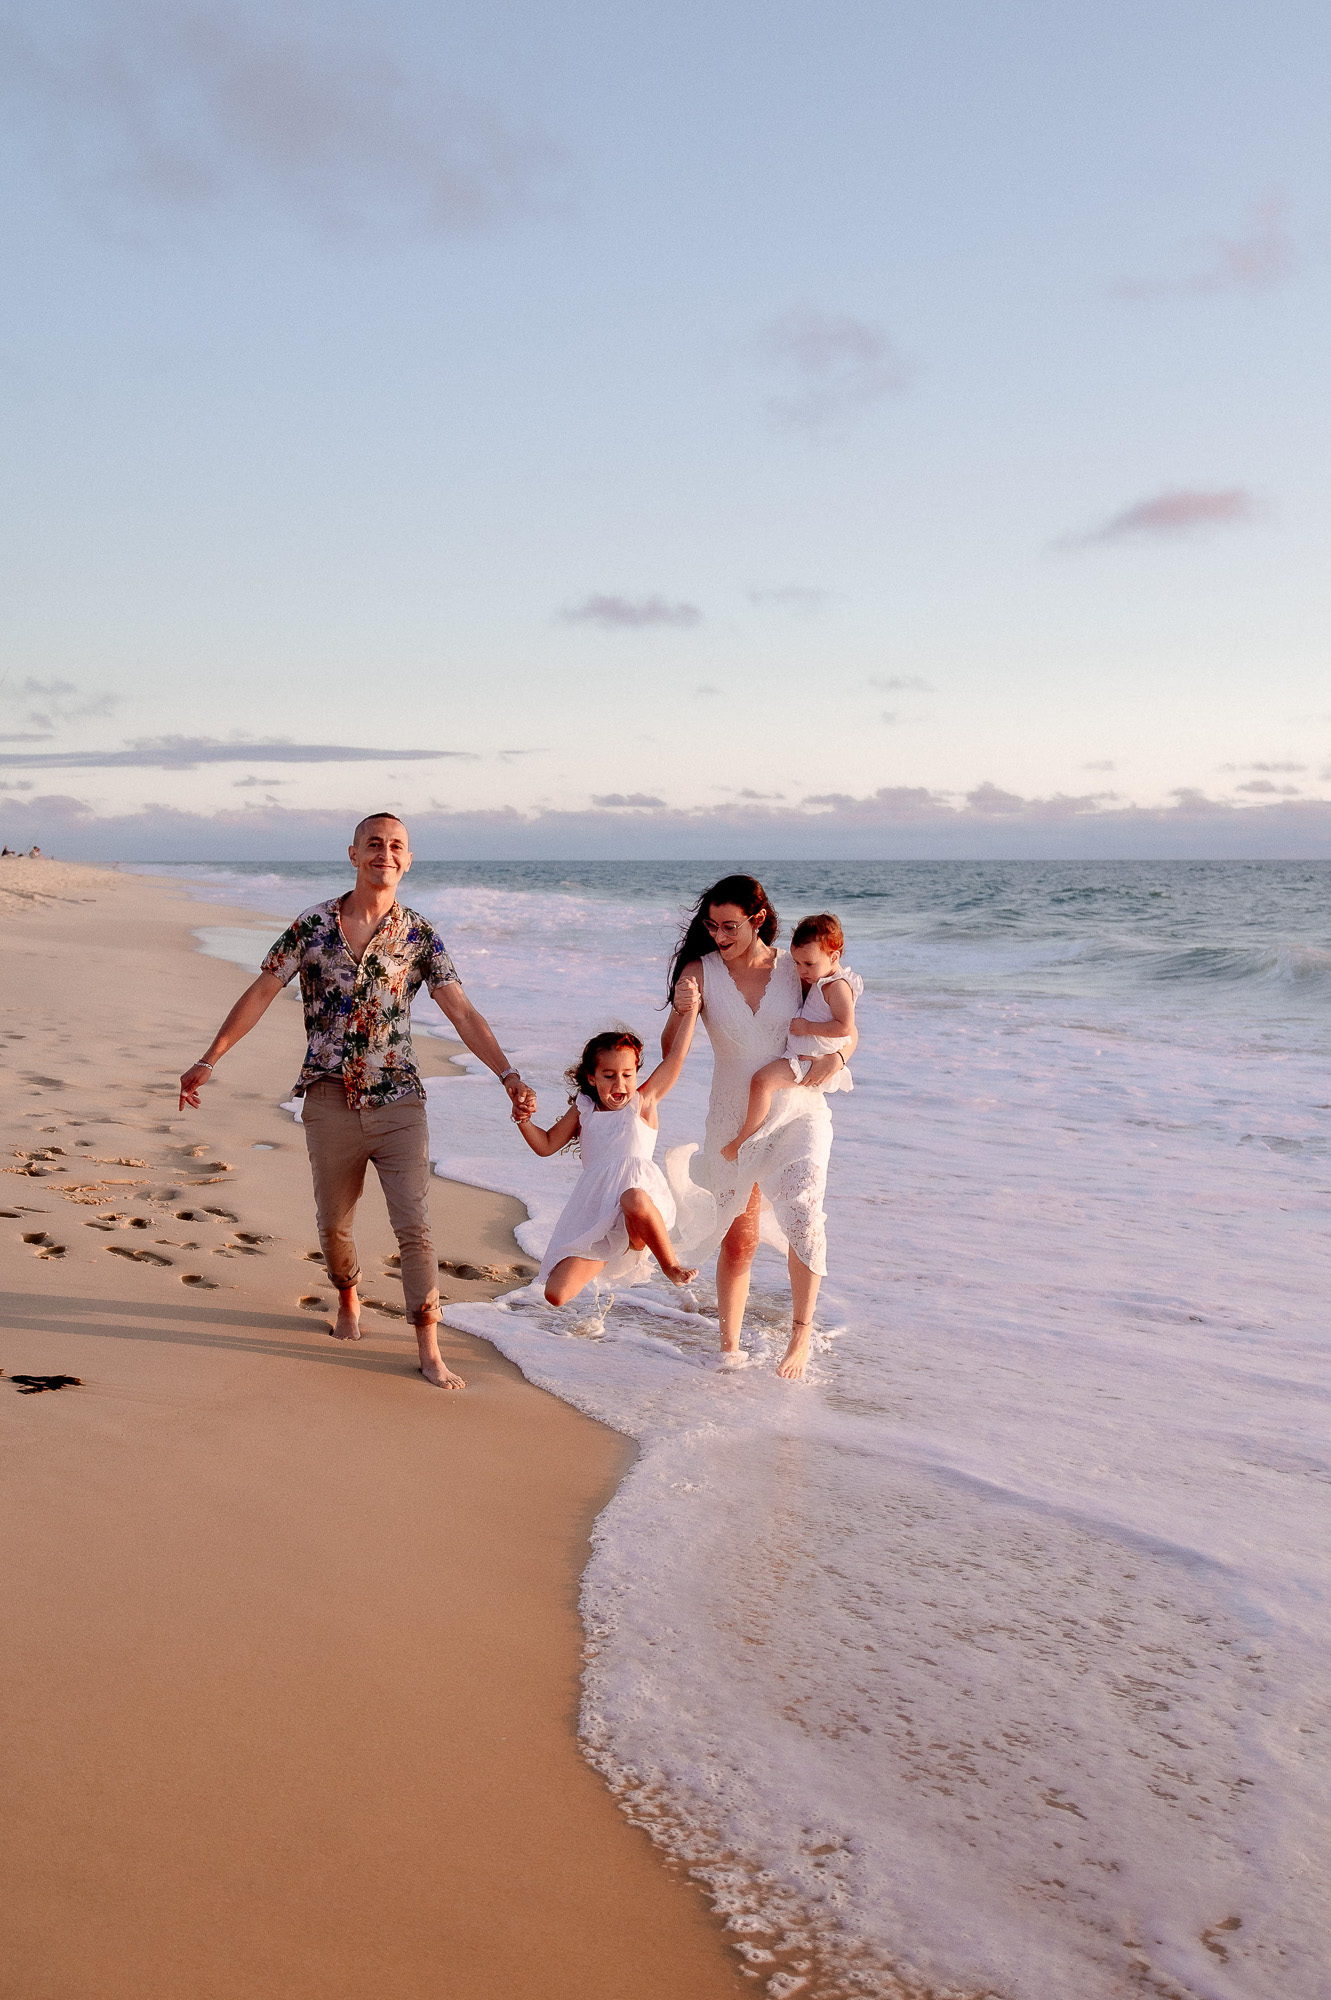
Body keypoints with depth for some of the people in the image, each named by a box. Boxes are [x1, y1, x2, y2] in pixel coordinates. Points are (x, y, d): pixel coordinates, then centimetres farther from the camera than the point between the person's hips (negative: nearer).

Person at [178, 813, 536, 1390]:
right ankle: (348, 1301, 43)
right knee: (334, 1224, 14)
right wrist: (208, 1061, -4)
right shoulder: (312, 925, 0)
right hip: (330, 1100, 1)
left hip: (399, 1102, -1)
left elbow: (461, 1012, -4)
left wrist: (507, 1073, -15)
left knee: (415, 1227, -6)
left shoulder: (419, 935, 0)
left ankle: (429, 1351, 0)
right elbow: (259, 995, 2)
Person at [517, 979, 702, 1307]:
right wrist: (524, 1120, 3)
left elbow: (676, 1056, 2)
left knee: (634, 1199, -45)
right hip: (595, 1215, 4)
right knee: (556, 1295, -11)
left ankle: (669, 1262, -17)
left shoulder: (642, 1102, 9)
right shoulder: (583, 1111, 18)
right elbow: (546, 1145, 21)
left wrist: (689, 1010, -5)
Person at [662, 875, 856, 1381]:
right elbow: (672, 1045, -5)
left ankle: (801, 1333, -4)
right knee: (739, 1240, 7)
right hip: (734, 1122, 1)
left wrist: (833, 1056, -15)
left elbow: (847, 1030, 4)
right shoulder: (700, 973, -5)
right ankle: (729, 1349, 24)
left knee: (801, 1213, -23)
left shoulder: (795, 968, -4)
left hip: (798, 1116, -1)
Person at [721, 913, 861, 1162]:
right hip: (801, 1054, 11)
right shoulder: (819, 980, 10)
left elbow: (844, 1027, -28)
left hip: (812, 1060, -11)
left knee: (762, 1080, -24)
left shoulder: (838, 986, -20)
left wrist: (807, 1027, -24)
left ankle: (743, 1139, -18)